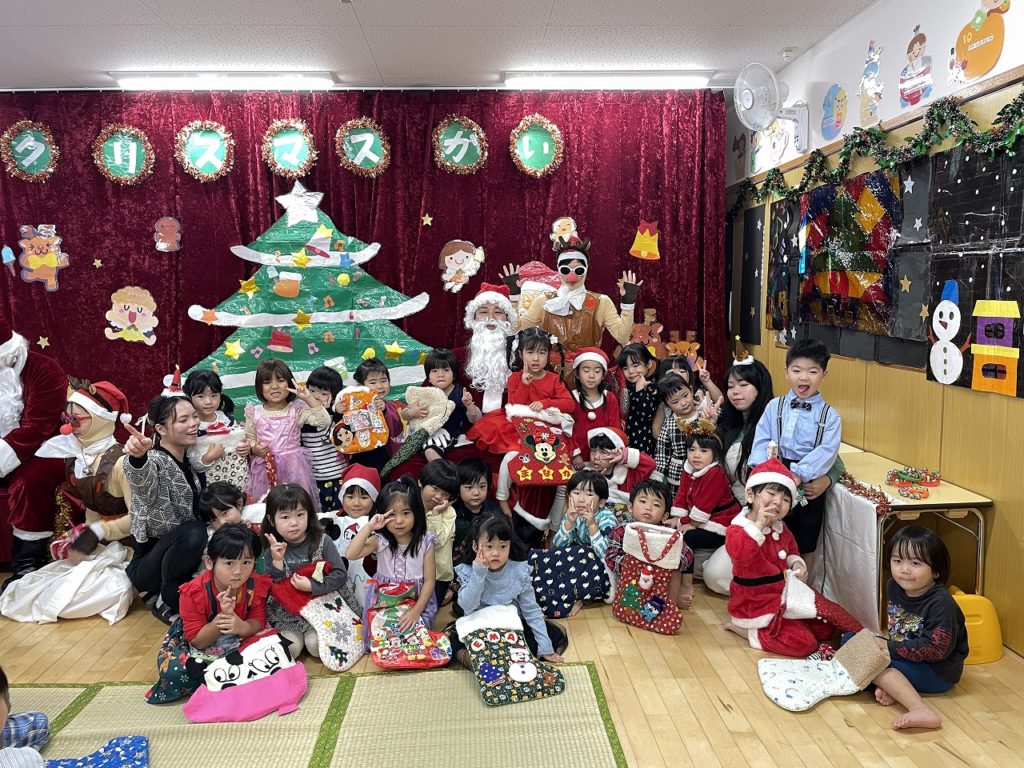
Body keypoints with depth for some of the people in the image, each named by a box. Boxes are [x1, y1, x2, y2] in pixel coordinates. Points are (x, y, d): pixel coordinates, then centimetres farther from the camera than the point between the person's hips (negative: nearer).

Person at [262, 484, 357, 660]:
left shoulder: (322, 542, -9)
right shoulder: (272, 552, -3)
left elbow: (340, 575, -12)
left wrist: (312, 586, -23)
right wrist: (277, 561, -22)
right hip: (287, 613, 2)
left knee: (317, 646, -20)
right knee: (290, 648, -16)